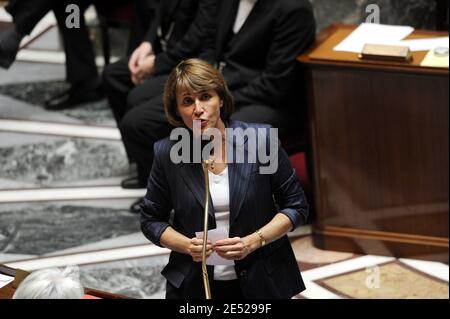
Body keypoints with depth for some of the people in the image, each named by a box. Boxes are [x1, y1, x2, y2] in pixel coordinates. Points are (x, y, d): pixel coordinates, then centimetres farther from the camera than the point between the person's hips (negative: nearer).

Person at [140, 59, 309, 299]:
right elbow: (151, 221, 5)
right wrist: (187, 245, -14)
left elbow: (296, 207, -3)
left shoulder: (261, 139, -11)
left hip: (261, 282, -1)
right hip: (194, 285, 1)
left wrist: (252, 242, -17)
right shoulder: (167, 154, -7)